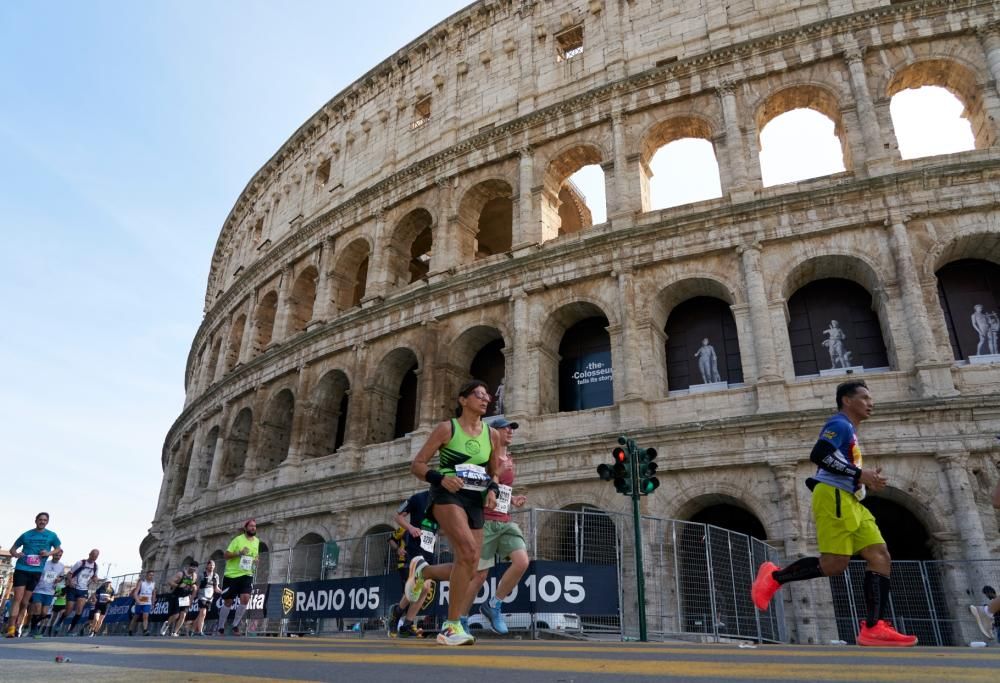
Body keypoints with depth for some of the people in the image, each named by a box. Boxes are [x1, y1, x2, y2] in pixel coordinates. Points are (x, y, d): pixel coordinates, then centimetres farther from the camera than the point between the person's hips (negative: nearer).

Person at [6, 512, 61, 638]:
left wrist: (49, 553, -9)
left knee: (25, 601, 8)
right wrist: (15, 554, -10)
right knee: (18, 597, -13)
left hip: (37, 571, 1)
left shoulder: (51, 535, 6)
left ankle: (16, 625, 19)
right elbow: (12, 549, 13)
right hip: (21, 569, -1)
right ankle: (11, 628, -13)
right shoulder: (26, 534, 5)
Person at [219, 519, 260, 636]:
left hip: (246, 575, 4)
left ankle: (235, 625, 2)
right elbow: (226, 555, -13)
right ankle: (221, 627, 24)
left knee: (245, 598, -15)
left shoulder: (257, 541, 7)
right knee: (228, 602, 6)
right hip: (231, 575, -3)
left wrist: (255, 561, 1)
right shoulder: (238, 540, -11)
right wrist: (239, 553, -28)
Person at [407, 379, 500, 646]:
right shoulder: (447, 428, -1)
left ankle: (422, 570, 30)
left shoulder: (492, 435, 11)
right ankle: (452, 626, -15)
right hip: (448, 495, -6)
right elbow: (417, 465, -1)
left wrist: (492, 489, 2)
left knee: (468, 569, 0)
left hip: (475, 501, 6)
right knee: (469, 552, -27)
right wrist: (441, 478, -19)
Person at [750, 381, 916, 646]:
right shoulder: (839, 424, -3)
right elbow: (819, 455, -19)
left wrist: (867, 480, 15)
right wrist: (859, 474, -17)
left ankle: (874, 628, -7)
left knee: (881, 557, -2)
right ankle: (774, 577, -1)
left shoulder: (849, 431, 28)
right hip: (834, 497, -10)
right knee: (835, 565, -15)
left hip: (850, 501, 10)